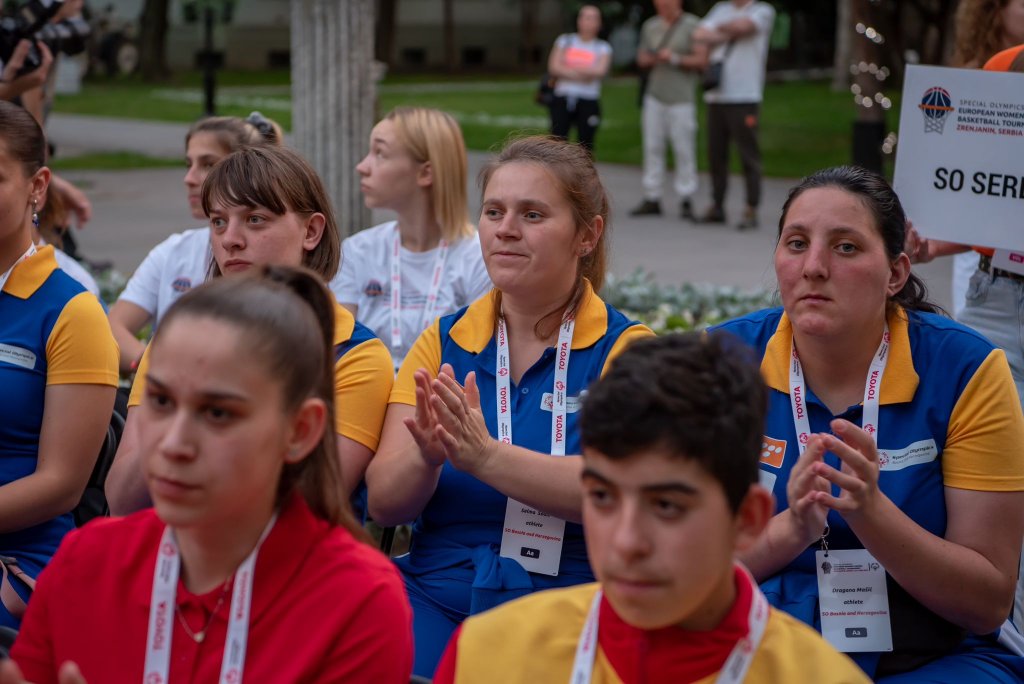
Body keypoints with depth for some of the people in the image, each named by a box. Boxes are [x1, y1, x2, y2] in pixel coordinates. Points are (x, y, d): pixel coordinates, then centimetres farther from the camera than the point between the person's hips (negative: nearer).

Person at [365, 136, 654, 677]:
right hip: (436, 593, 3)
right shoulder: (442, 343, 12)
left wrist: (486, 456, -27)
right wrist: (426, 456, -21)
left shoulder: (624, 349, 3)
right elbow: (383, 502, 2)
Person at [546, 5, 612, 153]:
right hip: (563, 98, 0)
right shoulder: (565, 40, 10)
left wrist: (566, 71, -11)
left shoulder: (602, 47, 7)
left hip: (588, 102, 0)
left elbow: (601, 71, -11)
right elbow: (553, 67, -1)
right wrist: (580, 75, -12)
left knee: (585, 144, 0)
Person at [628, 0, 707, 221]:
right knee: (652, 146, 2)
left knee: (684, 150, -6)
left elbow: (702, 60, -7)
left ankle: (686, 200, -1)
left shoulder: (691, 25, -2)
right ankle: (652, 199, 6)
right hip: (654, 96, 5)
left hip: (681, 98, -5)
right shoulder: (650, 26, 13)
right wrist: (650, 59, -3)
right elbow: (642, 59, 20)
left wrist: (675, 58, -17)